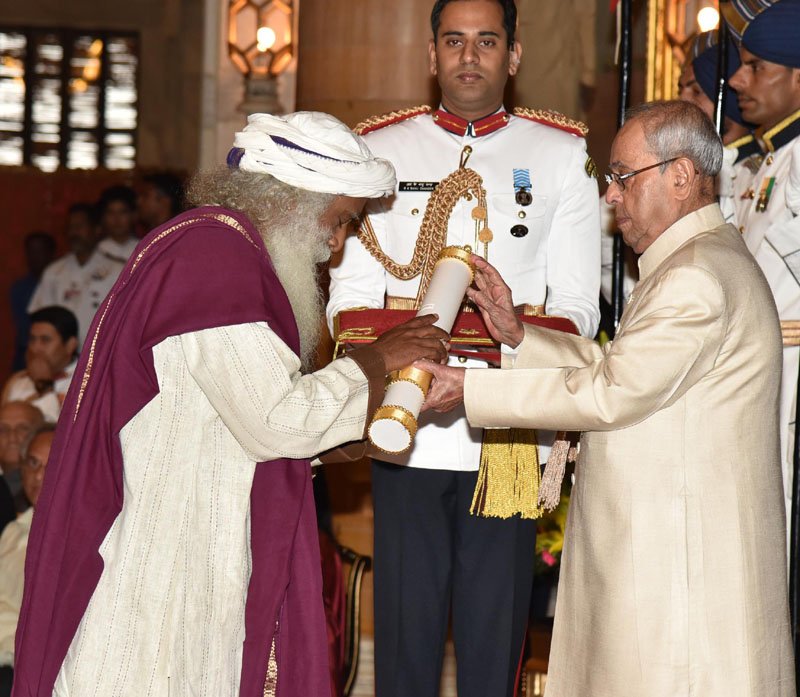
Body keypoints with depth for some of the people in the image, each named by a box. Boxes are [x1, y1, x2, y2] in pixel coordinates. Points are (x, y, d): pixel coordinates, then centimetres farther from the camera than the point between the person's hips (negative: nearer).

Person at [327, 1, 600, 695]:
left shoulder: (562, 155, 9)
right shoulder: (381, 149, 11)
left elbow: (578, 304, 5)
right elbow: (349, 297, 8)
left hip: (511, 436, 0)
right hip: (408, 430, 1)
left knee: (496, 628, 2)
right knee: (406, 624, 2)